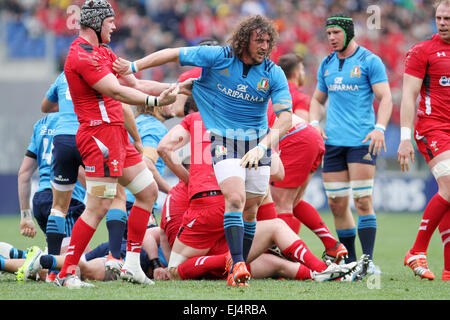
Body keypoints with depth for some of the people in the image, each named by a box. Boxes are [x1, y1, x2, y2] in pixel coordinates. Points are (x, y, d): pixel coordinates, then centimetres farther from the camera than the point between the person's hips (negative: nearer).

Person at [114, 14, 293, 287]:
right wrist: (133, 67, -1)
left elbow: (285, 116, -11)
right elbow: (174, 54, 0)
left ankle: (240, 267, 17)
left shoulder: (274, 74, -6)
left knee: (249, 210, 5)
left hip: (258, 142, 3)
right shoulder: (218, 57, -9)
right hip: (224, 140, -3)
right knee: (235, 199, -21)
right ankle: (238, 264, -25)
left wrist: (263, 146, -25)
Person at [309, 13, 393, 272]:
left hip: (362, 141, -5)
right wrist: (314, 123, 8)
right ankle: (350, 262, 11)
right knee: (337, 204, 3)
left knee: (362, 201, -11)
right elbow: (318, 98, 27)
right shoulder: (327, 65, 16)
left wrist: (380, 127, -18)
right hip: (333, 141, 5)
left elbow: (385, 97, -5)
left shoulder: (369, 61, -1)